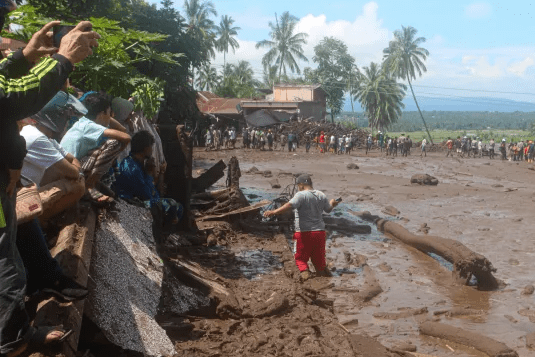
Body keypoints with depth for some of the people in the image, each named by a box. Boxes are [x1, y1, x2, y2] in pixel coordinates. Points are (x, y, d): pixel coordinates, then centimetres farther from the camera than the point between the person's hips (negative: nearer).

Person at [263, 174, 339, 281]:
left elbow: (290, 206, -29)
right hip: (320, 232, 5)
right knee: (319, 257, 20)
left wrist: (273, 212, -35)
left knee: (300, 257, 6)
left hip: (304, 233, -5)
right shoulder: (321, 195, 8)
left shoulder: (301, 195, -13)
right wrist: (332, 203, 47)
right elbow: (328, 209, 23)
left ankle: (304, 271, -14)